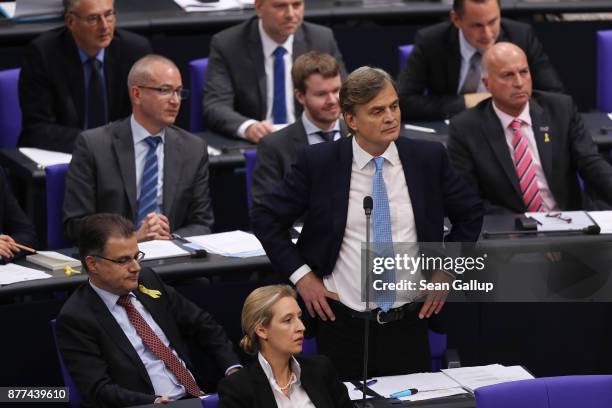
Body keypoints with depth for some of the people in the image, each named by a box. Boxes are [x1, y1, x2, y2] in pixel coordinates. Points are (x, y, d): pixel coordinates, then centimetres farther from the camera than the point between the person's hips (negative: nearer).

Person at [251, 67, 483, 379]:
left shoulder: (428, 157, -1)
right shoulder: (318, 163, -7)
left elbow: (470, 212, 13)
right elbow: (265, 216, 2)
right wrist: (300, 274, -4)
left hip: (407, 326, 1)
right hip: (342, 326, -1)